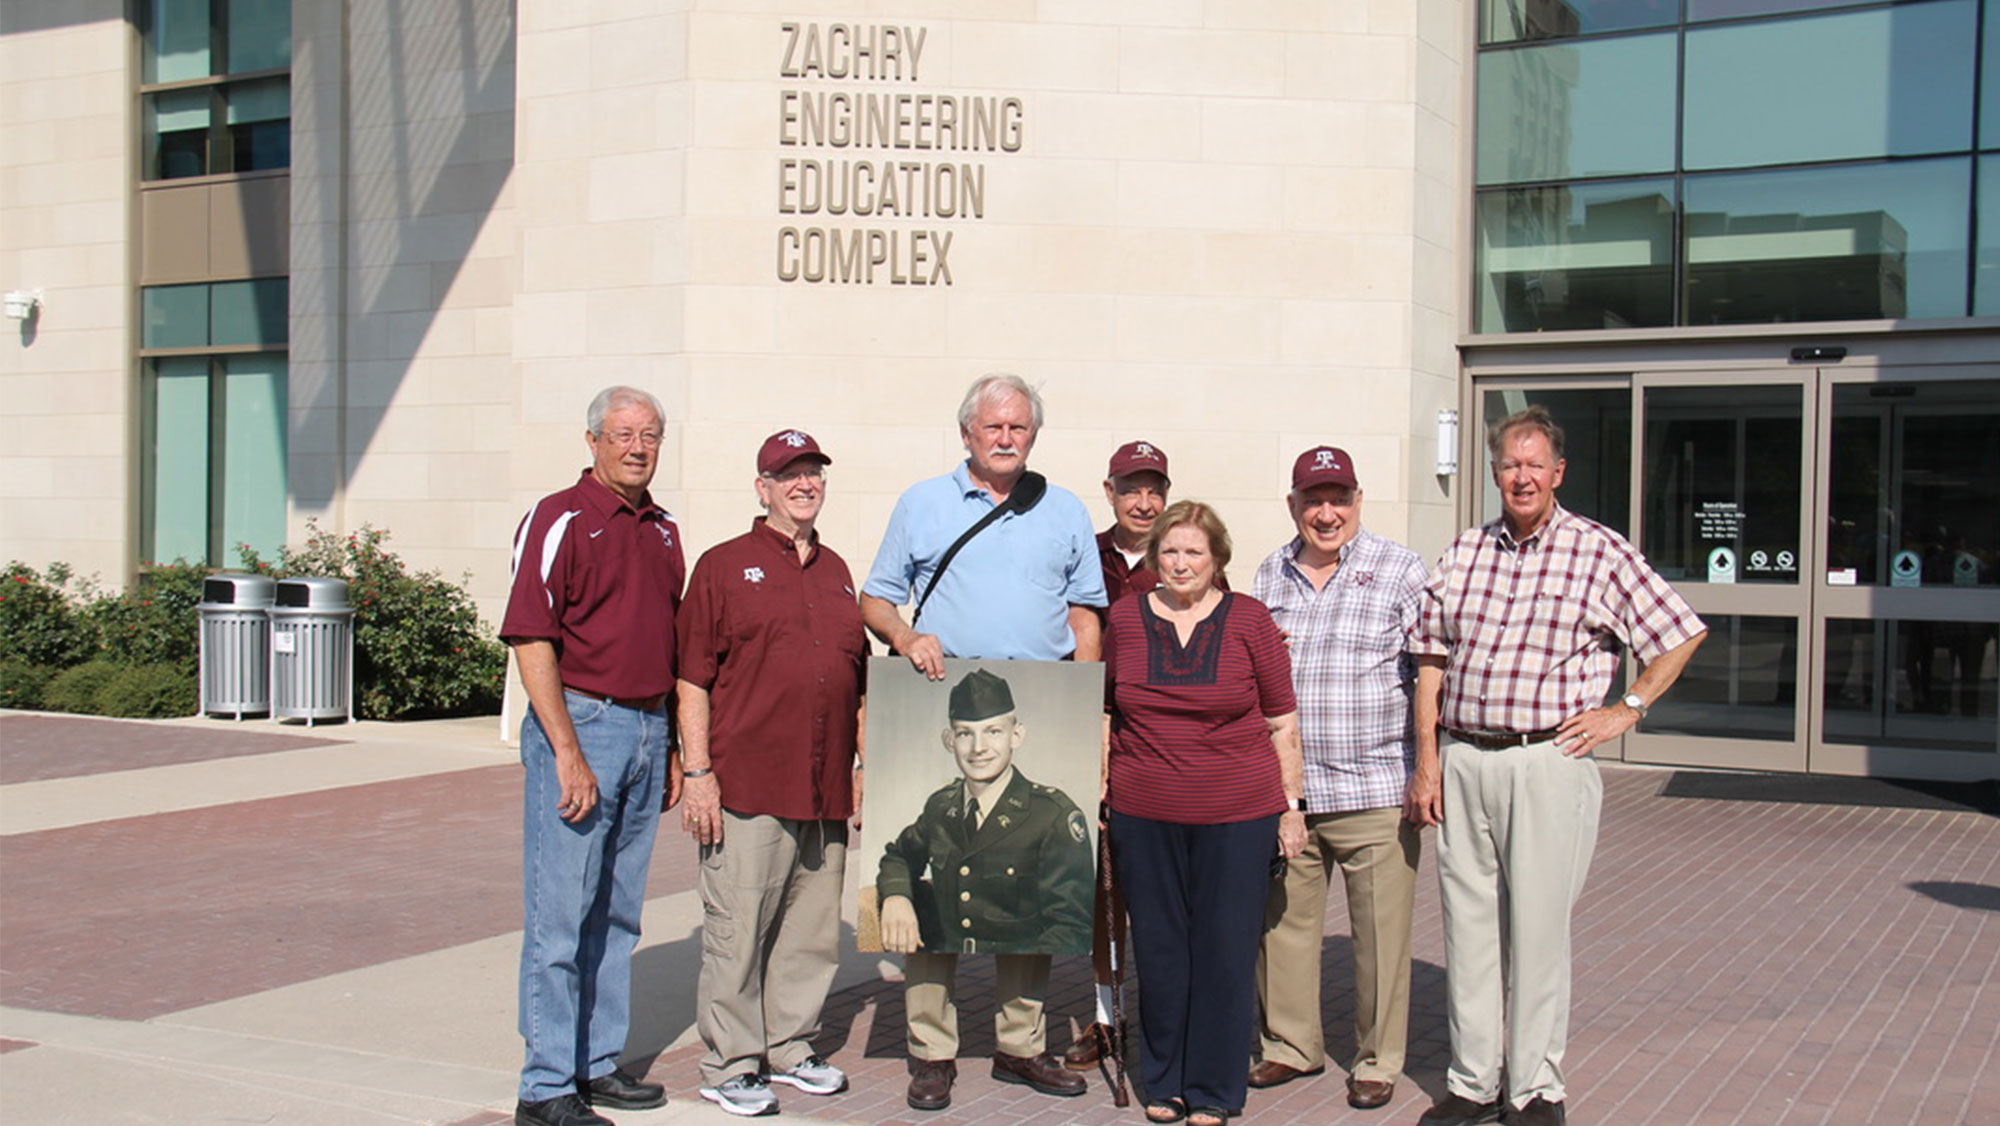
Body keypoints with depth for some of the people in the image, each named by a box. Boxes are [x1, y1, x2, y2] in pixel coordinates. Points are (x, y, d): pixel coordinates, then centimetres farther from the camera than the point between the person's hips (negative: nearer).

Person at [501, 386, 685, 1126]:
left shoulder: (663, 531, 14)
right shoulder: (559, 520, -8)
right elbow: (530, 641, -13)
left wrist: (674, 745, 15)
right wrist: (568, 753, -18)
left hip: (648, 731, 7)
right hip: (580, 725, -7)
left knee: (618, 912, 13)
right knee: (560, 912, -3)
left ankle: (598, 1062, 23)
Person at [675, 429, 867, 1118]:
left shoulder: (835, 572, 17)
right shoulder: (724, 567, 0)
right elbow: (693, 679, -5)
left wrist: (864, 764, 17)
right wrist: (697, 772, -11)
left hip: (826, 792, 6)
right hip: (747, 788, -6)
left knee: (812, 930, 11)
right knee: (737, 930, -1)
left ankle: (790, 1048, 25)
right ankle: (729, 1066, 10)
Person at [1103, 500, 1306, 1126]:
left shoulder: (1249, 619, 1)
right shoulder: (1125, 618, 6)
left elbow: (1283, 723, 4)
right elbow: (1106, 712, 16)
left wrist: (1290, 806, 2)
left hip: (1236, 816, -2)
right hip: (1143, 816, 2)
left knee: (1225, 951, 3)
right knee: (1159, 950, 9)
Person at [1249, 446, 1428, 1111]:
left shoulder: (1400, 571, 0)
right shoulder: (1269, 576, 12)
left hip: (1374, 790, -4)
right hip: (1280, 789, 4)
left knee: (1380, 935, 2)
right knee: (1281, 922, 10)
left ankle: (1377, 1061, 18)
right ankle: (1291, 1044, 28)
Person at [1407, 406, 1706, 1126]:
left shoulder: (1599, 552, 0)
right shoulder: (1463, 552, 11)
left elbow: (1681, 635, 6)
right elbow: (1430, 660, 10)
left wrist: (1626, 711, 0)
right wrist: (1427, 761, 3)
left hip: (1549, 762, -4)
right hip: (1461, 761, 4)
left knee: (1537, 929, 1)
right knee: (1467, 925, 8)